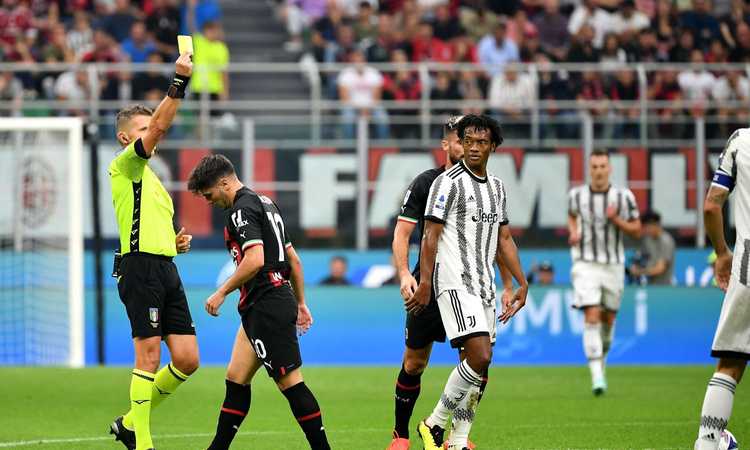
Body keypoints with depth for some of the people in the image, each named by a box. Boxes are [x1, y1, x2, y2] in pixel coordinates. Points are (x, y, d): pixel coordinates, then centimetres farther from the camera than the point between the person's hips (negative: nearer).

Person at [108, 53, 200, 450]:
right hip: (141, 267, -9)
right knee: (149, 356, -10)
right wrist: (179, 81, -22)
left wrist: (177, 243, 14)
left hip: (166, 269, 9)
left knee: (187, 360, 1)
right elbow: (159, 126, -17)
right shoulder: (125, 165, 0)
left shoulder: (151, 178, 26)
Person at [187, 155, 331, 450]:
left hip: (266, 308, -10)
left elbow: (255, 260, -23)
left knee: (290, 383, -7)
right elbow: (293, 259, 23)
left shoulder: (242, 209, -11)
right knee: (236, 379, 11)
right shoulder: (264, 203, 19)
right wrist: (300, 303, 26)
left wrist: (221, 293, -14)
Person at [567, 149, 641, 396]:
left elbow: (637, 230, 1)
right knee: (592, 317, -15)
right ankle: (597, 376, -20)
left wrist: (616, 220, -17)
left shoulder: (623, 197, -5)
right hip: (585, 265, -1)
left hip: (613, 265, 2)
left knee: (608, 319, 12)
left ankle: (601, 358, 40)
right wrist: (573, 232, -1)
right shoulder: (577, 195, -2)